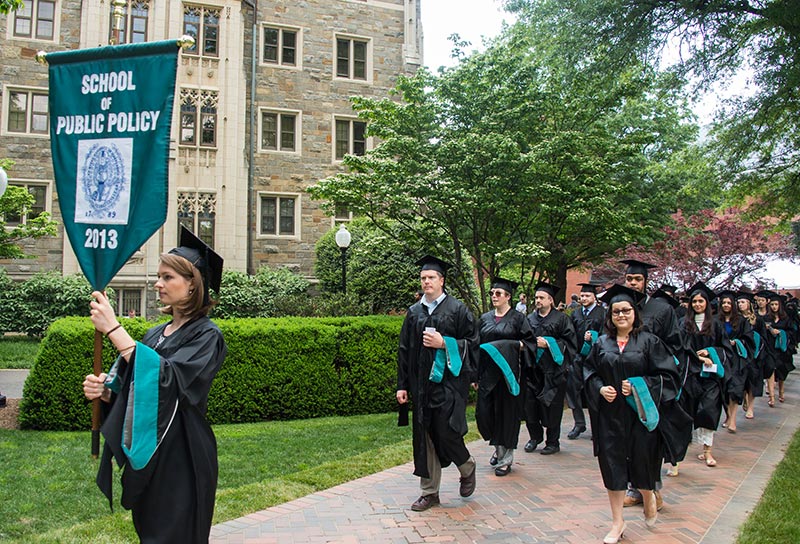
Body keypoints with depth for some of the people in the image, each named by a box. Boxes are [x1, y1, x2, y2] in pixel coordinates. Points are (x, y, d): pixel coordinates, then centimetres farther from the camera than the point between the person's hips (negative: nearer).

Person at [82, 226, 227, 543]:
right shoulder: (155, 334, 9)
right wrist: (105, 391, -9)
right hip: (144, 458, 7)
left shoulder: (206, 337, -13)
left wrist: (114, 329, -27)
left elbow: (167, 380, -28)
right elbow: (134, 392, 13)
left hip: (180, 460, -7)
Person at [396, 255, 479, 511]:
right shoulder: (414, 312, 10)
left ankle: (467, 468, 25)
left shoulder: (457, 309, -1)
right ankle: (429, 492, 18)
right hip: (421, 384, 4)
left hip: (448, 382, -4)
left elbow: (472, 343, -4)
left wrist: (443, 343, -17)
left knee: (446, 432, -8)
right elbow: (404, 350, 11)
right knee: (425, 437, 6)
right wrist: (402, 385, 6)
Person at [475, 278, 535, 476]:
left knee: (506, 412, 0)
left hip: (508, 372, -4)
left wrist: (516, 345, -20)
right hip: (487, 372, 4)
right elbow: (477, 346, 13)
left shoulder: (517, 318, 0)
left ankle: (506, 458, 13)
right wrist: (475, 375, 9)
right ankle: (498, 447, 27)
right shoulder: (485, 318, 11)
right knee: (484, 411, 2)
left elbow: (531, 342, 0)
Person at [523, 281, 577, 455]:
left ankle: (553, 442, 14)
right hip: (532, 369, 4)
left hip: (552, 371, -4)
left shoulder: (561, 319, 0)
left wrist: (548, 343, -15)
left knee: (552, 407, 0)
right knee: (530, 405, 2)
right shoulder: (530, 319, 13)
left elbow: (570, 343, -6)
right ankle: (535, 436, 22)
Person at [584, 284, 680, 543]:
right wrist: (600, 388, -8)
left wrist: (639, 386, -16)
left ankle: (648, 499, 42)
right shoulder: (602, 343, 5)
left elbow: (667, 374, -5)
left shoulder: (649, 341, -3)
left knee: (641, 462, 7)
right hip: (610, 414, 2)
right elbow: (589, 372, 11)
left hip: (640, 412, -2)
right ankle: (617, 522, 19)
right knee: (612, 464, 4)